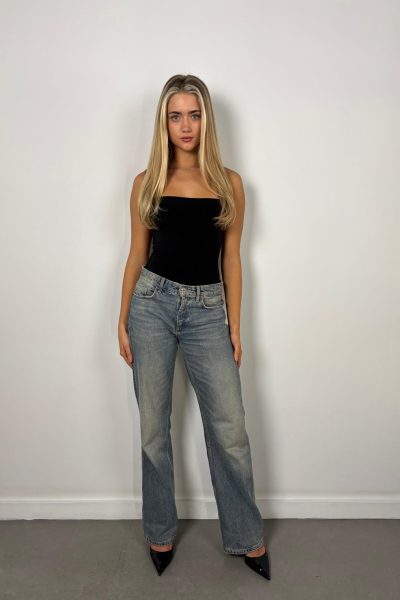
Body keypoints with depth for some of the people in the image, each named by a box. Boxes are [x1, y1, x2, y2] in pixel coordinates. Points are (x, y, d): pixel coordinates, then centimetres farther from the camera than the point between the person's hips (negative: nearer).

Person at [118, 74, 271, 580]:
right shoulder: (148, 181, 4)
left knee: (230, 429, 0)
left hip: (208, 310, 0)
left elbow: (231, 257, 6)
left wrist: (235, 326, 4)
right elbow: (137, 253, 7)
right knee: (153, 425, 8)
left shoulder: (229, 183, 4)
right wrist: (123, 320, 4)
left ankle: (247, 537, 21)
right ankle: (160, 533, 28)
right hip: (153, 302, 0)